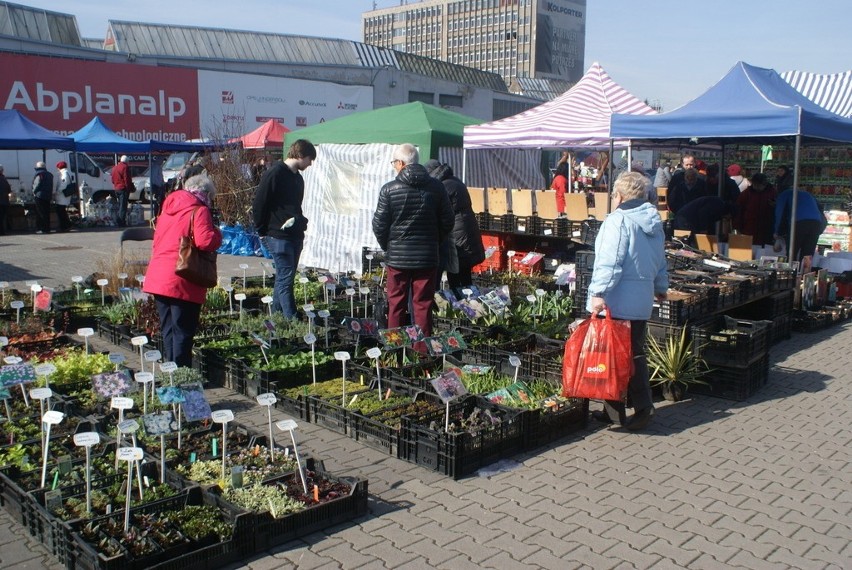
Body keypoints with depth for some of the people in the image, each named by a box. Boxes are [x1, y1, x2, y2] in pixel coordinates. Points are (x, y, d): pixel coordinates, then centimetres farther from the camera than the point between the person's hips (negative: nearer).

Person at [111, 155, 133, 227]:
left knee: (120, 205, 17)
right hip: (123, 189, -8)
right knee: (123, 206, -7)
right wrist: (129, 188, -10)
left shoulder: (115, 168, 16)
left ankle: (119, 221, 19)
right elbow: (127, 179, -16)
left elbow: (113, 180, 19)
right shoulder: (125, 167, -12)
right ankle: (121, 221, -10)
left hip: (116, 189, 8)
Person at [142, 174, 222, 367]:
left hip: (158, 277, 8)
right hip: (182, 282, -8)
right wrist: (217, 233, -2)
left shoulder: (167, 208, 17)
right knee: (183, 333, -1)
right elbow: (205, 241, -21)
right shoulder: (199, 211, -8)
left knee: (168, 330, 17)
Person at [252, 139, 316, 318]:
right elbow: (258, 204, -12)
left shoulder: (297, 177, 16)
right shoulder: (275, 173, -12)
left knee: (285, 278, 13)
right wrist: (263, 231, -7)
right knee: (285, 279, -9)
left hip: (295, 236, 9)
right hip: (279, 236, -9)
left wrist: (300, 222, 14)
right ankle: (292, 321, -8)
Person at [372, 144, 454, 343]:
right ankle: (422, 348, 11)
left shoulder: (389, 189, -9)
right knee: (423, 305, 7)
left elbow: (379, 225, -5)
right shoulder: (436, 187, -1)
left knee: (396, 305, 9)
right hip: (427, 257, 2)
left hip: (397, 257, -1)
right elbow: (447, 221, 4)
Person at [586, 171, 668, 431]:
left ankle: (614, 412, 11)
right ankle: (643, 407, 12)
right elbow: (660, 262, 23)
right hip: (642, 300, 8)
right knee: (635, 354, 14)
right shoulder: (655, 223, 13)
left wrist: (598, 293, -22)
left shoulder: (618, 221, -12)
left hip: (615, 302, -7)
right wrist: (661, 287, 37)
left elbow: (609, 263, -21)